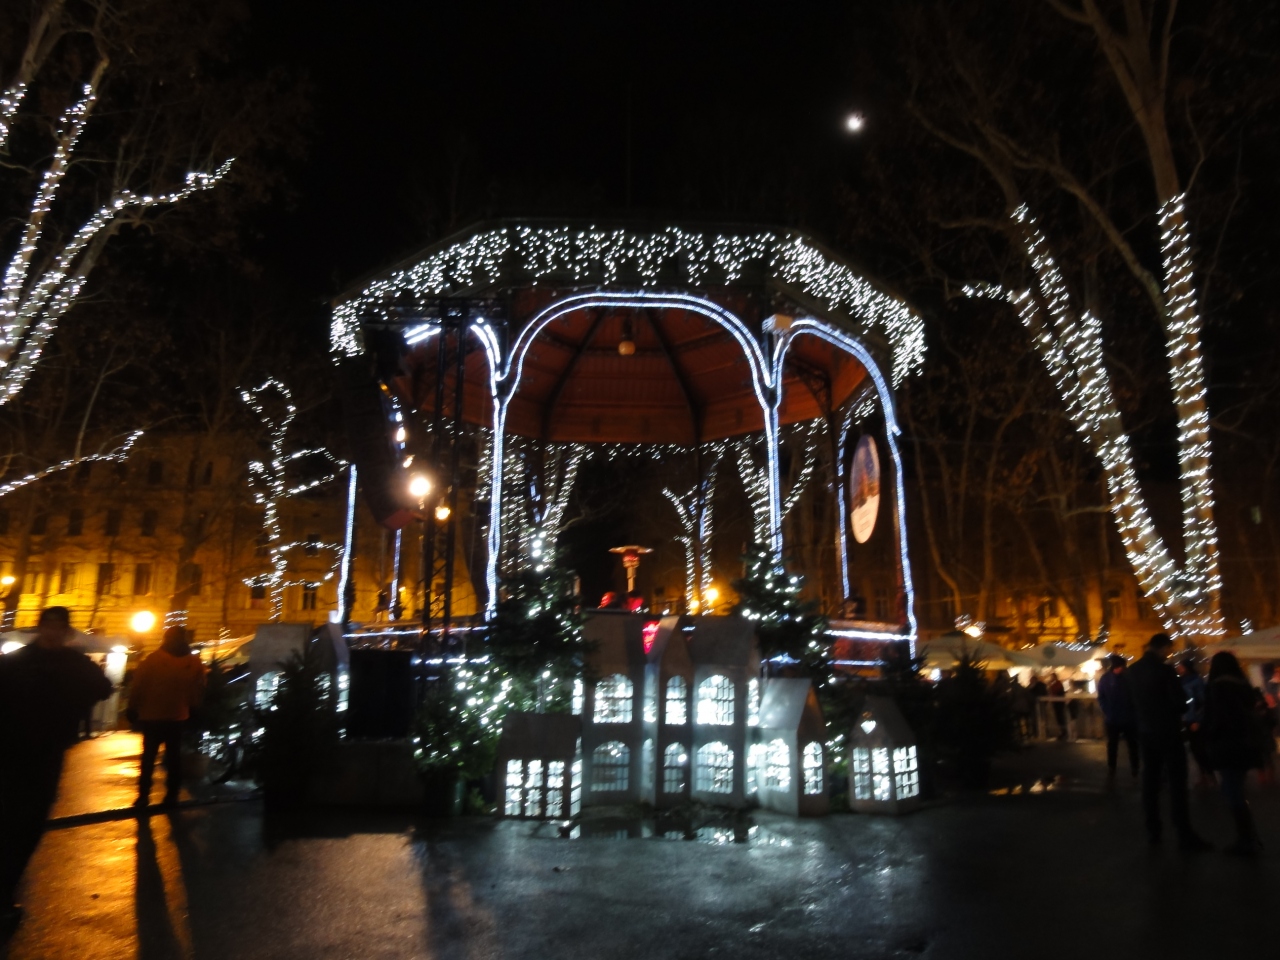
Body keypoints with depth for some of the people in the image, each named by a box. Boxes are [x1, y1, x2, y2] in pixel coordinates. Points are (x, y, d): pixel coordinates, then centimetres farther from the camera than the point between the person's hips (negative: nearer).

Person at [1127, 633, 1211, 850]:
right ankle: (1185, 835, -1)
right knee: (1177, 782, -2)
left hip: (1146, 732, 6)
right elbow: (1178, 703, -14)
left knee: (1150, 781, 10)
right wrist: (1184, 706, 6)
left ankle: (1152, 830, 13)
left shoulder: (1133, 671, 5)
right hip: (1168, 732, -6)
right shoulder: (1164, 670, -17)